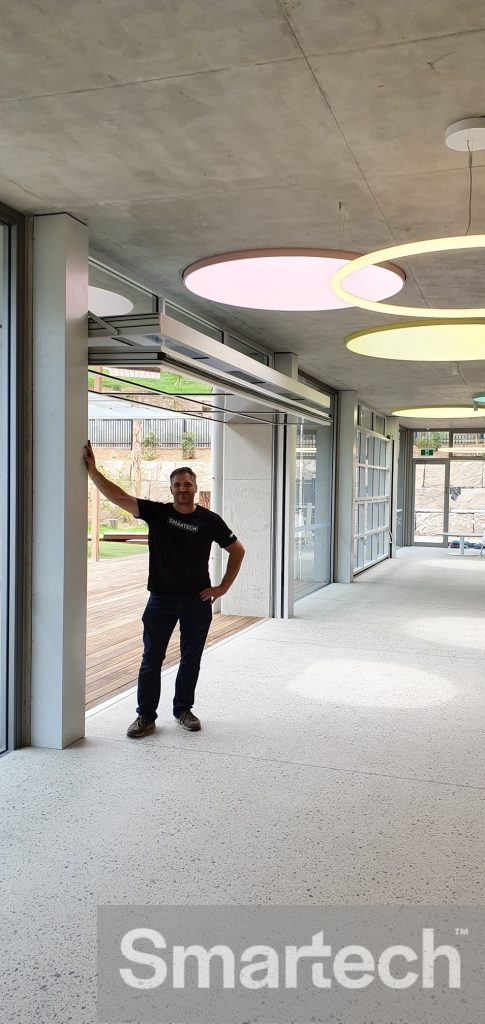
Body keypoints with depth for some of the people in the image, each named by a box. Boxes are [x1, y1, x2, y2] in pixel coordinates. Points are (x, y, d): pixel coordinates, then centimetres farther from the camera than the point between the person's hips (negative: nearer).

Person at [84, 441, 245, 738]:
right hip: (161, 599, 0)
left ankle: (183, 709, 29)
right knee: (151, 659, 4)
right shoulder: (157, 512, -2)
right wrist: (93, 470, -20)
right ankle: (146, 715, 16)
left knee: (191, 659, 12)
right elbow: (118, 497, -11)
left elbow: (238, 550, 5)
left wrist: (223, 587, 1)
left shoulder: (209, 520, -3)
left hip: (197, 601, 0)